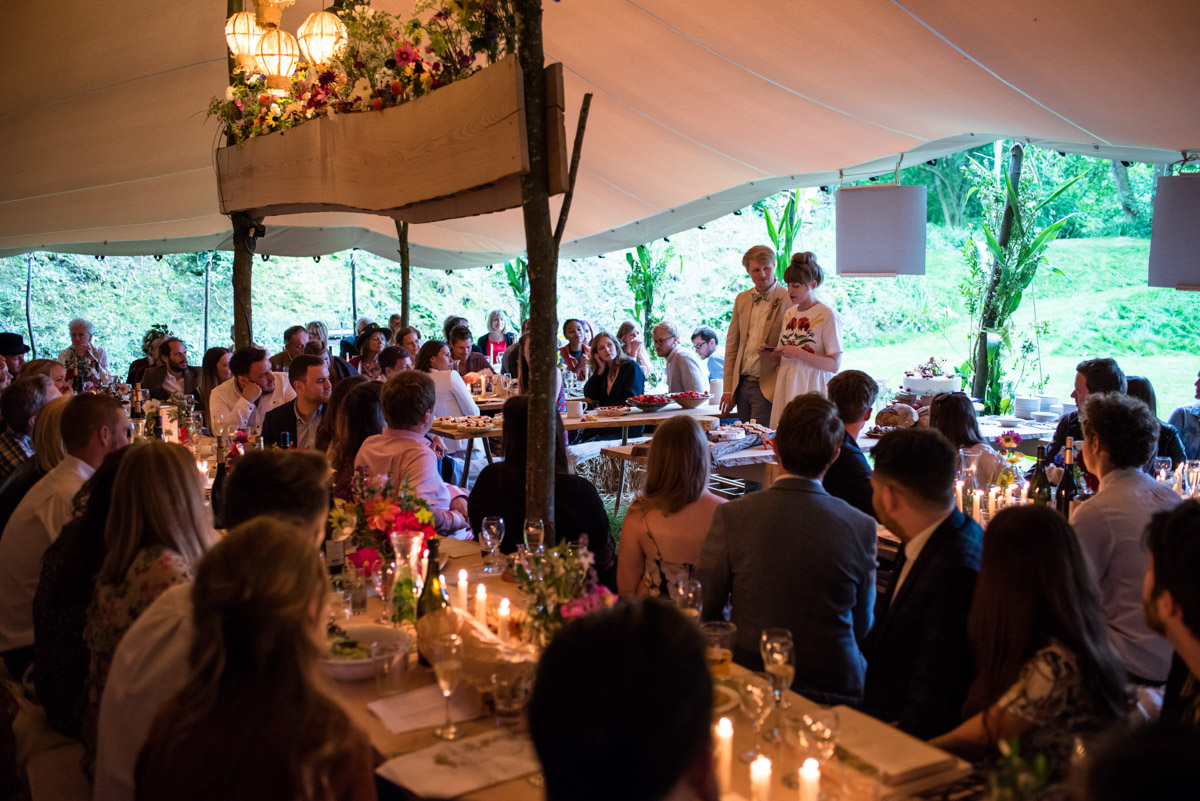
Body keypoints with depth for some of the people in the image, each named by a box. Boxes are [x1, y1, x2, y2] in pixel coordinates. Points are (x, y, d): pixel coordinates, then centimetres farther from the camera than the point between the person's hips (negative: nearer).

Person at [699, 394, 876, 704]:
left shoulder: (731, 516, -12)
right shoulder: (861, 527, -11)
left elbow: (705, 612, -3)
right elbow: (862, 627, 2)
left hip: (750, 676, 1)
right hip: (834, 684, 0)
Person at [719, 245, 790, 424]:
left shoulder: (789, 300, -6)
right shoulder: (742, 299, 12)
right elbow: (731, 345, 14)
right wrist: (728, 389, 9)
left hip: (768, 387, -5)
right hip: (742, 384, 6)